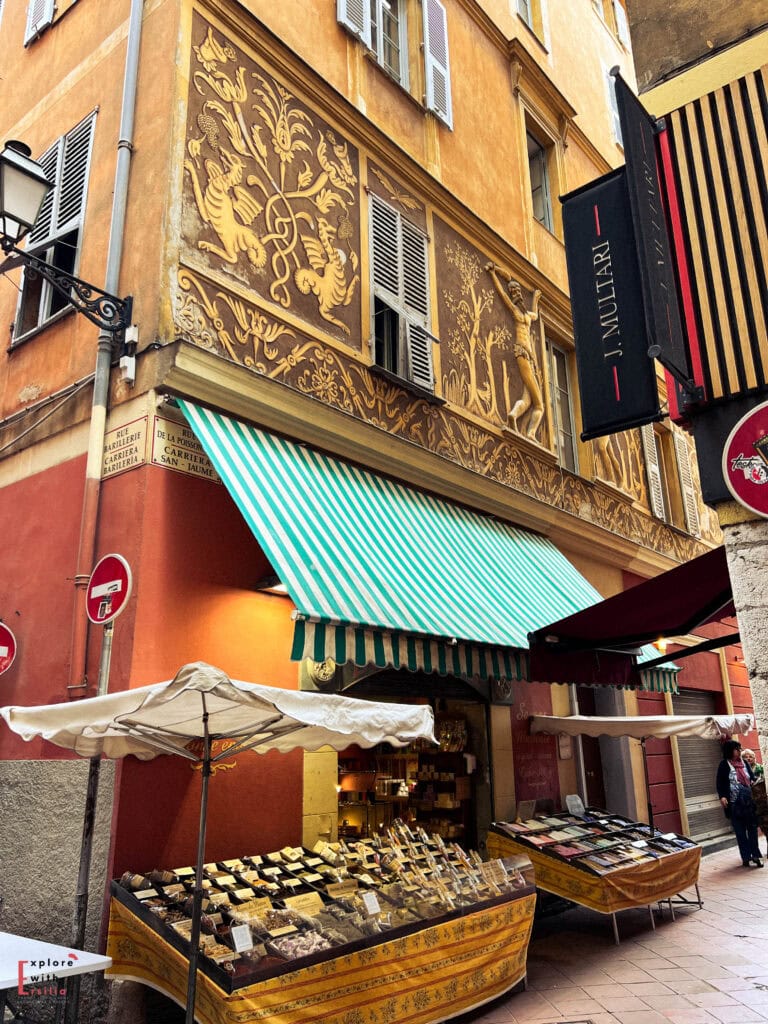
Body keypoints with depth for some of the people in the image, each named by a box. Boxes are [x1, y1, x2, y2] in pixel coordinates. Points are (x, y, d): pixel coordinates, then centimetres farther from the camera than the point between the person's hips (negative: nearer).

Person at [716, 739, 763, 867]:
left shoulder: (744, 763, 8)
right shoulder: (724, 765, -7)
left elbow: (752, 777, 18)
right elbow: (719, 782, -9)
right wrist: (722, 796, -22)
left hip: (748, 802, 4)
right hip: (734, 804, -4)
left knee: (752, 828, 6)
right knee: (740, 832, 4)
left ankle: (755, 855, 16)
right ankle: (746, 857, 11)